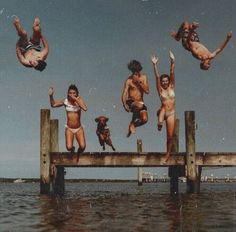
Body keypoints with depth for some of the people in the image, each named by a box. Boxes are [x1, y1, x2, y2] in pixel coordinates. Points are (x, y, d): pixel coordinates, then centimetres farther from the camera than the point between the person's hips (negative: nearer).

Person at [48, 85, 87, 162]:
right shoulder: (65, 101, -4)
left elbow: (85, 108, -28)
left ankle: (78, 153, 21)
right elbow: (53, 104, 3)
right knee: (69, 147, -18)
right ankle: (73, 149, 23)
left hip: (79, 129, -1)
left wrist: (75, 99, -31)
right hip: (69, 129, 1)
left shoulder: (79, 100, -9)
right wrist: (51, 96, -13)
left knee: (82, 147, -18)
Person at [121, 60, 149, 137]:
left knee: (144, 119, -19)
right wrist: (125, 104, -26)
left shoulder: (143, 77, 2)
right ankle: (132, 124, -17)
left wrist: (140, 82, -17)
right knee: (139, 106, -38)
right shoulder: (129, 80, -7)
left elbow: (147, 91, -6)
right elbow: (124, 94, -11)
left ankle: (132, 126, 13)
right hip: (130, 102, -4)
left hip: (140, 102, 4)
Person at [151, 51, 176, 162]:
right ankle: (160, 124, -4)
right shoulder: (160, 89, 2)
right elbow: (157, 76, -8)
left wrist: (172, 62, -12)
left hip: (171, 113, 2)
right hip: (163, 110, -1)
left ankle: (168, 154, 15)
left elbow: (172, 74, -3)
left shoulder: (171, 87, 6)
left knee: (170, 136, 1)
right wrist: (155, 65, -17)